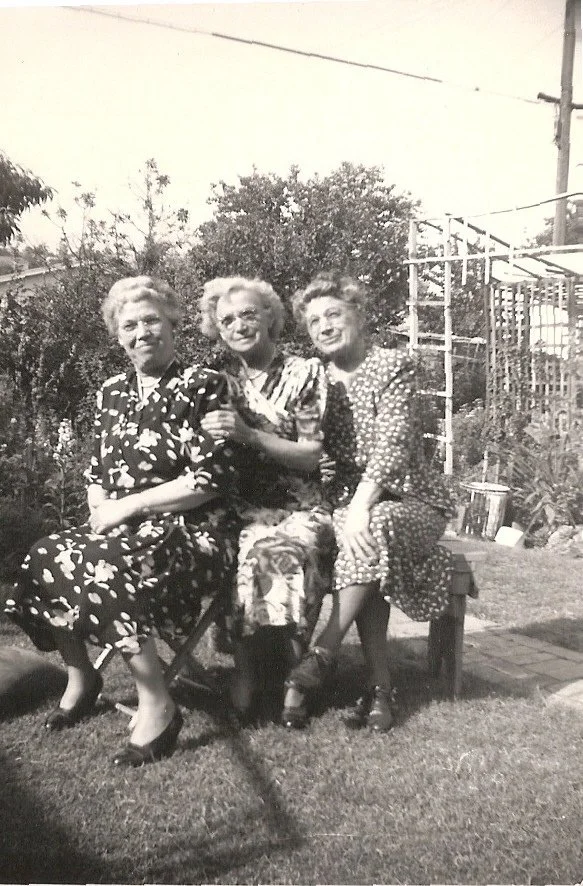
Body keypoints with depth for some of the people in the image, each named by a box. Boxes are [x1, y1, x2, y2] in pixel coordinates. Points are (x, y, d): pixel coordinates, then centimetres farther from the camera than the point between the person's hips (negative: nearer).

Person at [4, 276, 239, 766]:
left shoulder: (203, 385, -7)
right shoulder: (111, 394, 13)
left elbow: (212, 478, -14)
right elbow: (96, 472, 17)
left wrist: (127, 506, -15)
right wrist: (101, 511, -6)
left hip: (193, 529, -6)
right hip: (123, 528, 7)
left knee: (108, 568, -32)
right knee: (45, 558, -15)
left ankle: (157, 704, -18)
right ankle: (79, 677, 7)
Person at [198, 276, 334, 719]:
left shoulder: (304, 372, 3)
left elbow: (311, 456, -4)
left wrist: (248, 435, -16)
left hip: (299, 510, -2)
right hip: (242, 510, 2)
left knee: (281, 553, -34)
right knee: (255, 551, -32)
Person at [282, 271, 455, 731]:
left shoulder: (393, 365, -5)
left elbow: (394, 444, -18)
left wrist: (361, 507, -30)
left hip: (411, 498, -3)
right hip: (346, 499, 3)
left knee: (374, 528, -36)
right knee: (365, 546, -31)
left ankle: (320, 657, -27)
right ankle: (381, 685, -22)